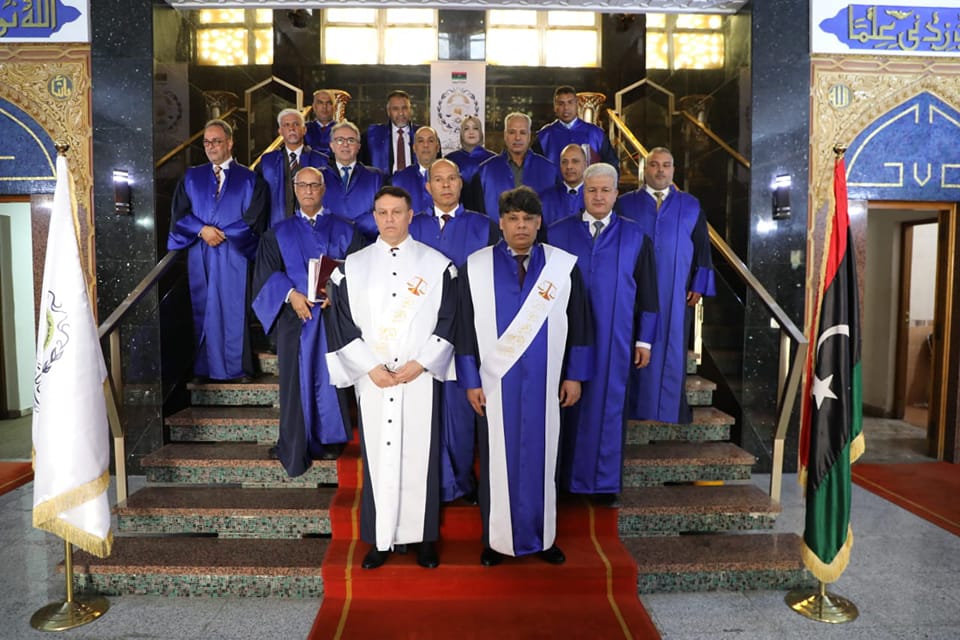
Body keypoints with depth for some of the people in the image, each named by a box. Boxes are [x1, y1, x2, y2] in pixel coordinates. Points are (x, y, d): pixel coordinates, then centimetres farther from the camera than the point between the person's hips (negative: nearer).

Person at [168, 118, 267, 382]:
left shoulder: (250, 180, 5)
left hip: (234, 256, -2)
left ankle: (237, 368, 11)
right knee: (203, 311, 5)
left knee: (234, 312, 1)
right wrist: (202, 230, -13)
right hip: (199, 256, 3)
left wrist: (220, 233, -9)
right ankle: (205, 368, 13)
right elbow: (178, 215, 5)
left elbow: (254, 222, -3)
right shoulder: (191, 177, 13)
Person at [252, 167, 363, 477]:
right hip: (295, 316, 1)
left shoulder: (344, 230, 10)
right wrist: (290, 294, -14)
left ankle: (328, 440, 15)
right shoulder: (279, 233, 13)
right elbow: (267, 273, 3)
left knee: (330, 378, 2)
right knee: (297, 379, 3)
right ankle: (296, 447, 12)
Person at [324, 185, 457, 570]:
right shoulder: (352, 266, 6)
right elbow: (340, 323, 2)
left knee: (421, 458, 4)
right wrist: (370, 367, -8)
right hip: (372, 380, 1)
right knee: (377, 458, 5)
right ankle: (380, 539, 18)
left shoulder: (437, 264, 3)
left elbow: (450, 320, 0)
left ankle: (424, 538, 18)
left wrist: (420, 363, -10)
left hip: (422, 379, -1)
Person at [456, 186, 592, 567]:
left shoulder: (564, 266, 1)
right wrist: (470, 381, -3)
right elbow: (465, 328, 0)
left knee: (541, 458, 11)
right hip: (495, 383, -1)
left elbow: (579, 324, 4)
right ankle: (497, 539, 24)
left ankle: (543, 536, 27)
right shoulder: (476, 267, -1)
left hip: (545, 384, 1)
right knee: (498, 460, 8)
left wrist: (574, 375, 1)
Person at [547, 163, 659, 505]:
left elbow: (647, 291, 5)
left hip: (614, 339, 0)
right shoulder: (557, 233, 4)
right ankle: (563, 478, 19)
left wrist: (644, 340, 2)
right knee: (567, 406, 5)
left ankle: (605, 481, 20)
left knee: (607, 407, 6)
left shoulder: (636, 237, 4)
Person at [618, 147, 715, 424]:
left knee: (672, 349, 4)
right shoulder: (626, 204, 6)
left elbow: (702, 248, 9)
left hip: (676, 294, 1)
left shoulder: (691, 206, 10)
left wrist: (699, 286, 1)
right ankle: (636, 407, 12)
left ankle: (671, 409, 15)